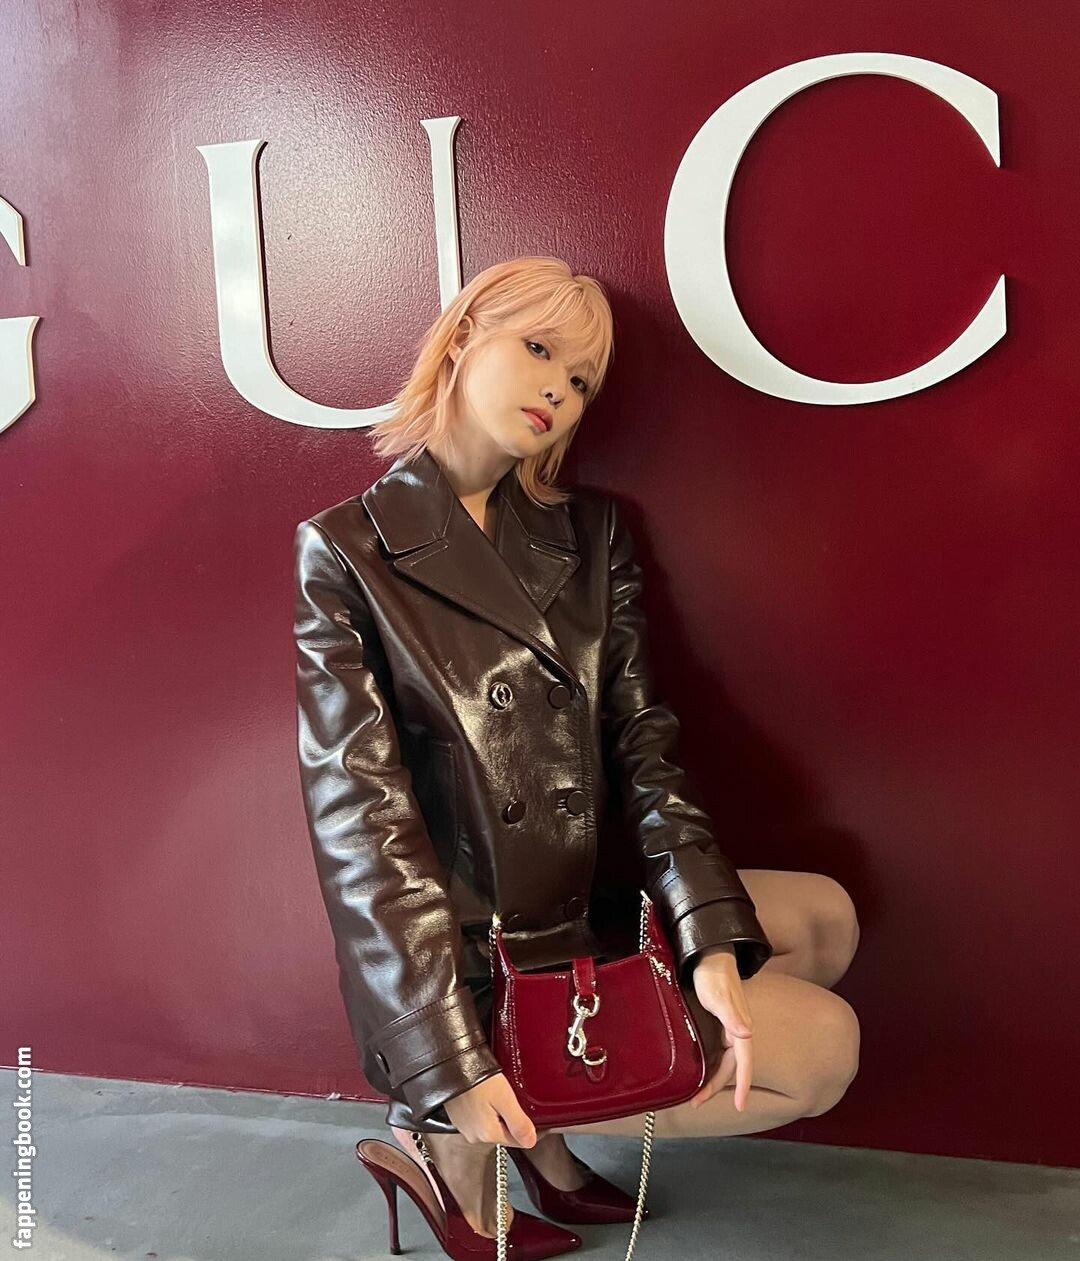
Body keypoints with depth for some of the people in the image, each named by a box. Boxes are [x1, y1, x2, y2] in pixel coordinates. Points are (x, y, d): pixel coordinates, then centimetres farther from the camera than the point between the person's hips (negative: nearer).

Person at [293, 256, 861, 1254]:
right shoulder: (346, 554, -10)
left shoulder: (589, 533, 6)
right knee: (823, 1048, -8)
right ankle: (455, 1135, 1)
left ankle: (542, 1120, 3)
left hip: (591, 906, 6)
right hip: (466, 956, -6)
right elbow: (360, 819, -15)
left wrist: (714, 938, -14)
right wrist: (450, 1064, -20)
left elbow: (643, 742, 0)